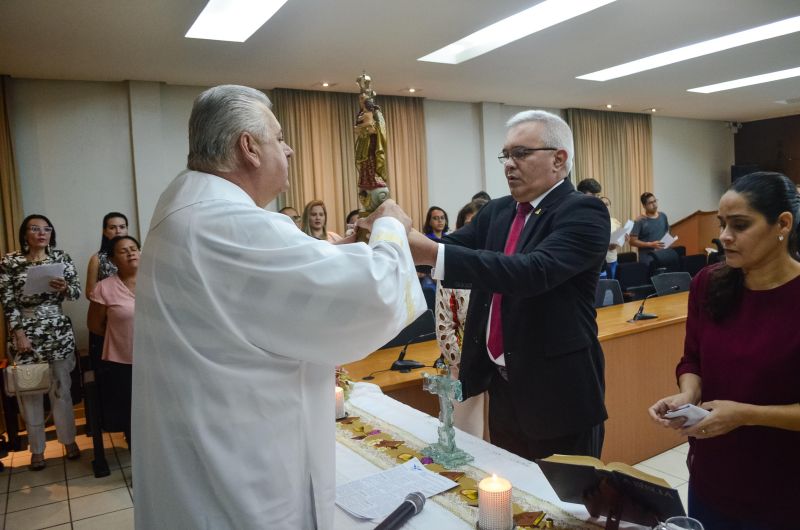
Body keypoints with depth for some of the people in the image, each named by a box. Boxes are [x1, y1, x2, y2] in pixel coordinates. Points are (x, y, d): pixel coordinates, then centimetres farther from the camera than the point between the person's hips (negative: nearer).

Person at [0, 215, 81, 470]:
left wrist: (64, 288, -21)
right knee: (30, 390, 6)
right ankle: (37, 448, 18)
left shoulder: (62, 258, 2)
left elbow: (77, 292, 1)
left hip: (58, 330, 1)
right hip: (25, 331, -1)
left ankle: (69, 439, 23)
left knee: (61, 387, 7)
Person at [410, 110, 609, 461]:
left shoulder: (583, 213, -15)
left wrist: (433, 254, -37)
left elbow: (532, 271, -30)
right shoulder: (497, 212, 8)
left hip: (557, 393, -6)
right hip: (502, 387, 7)